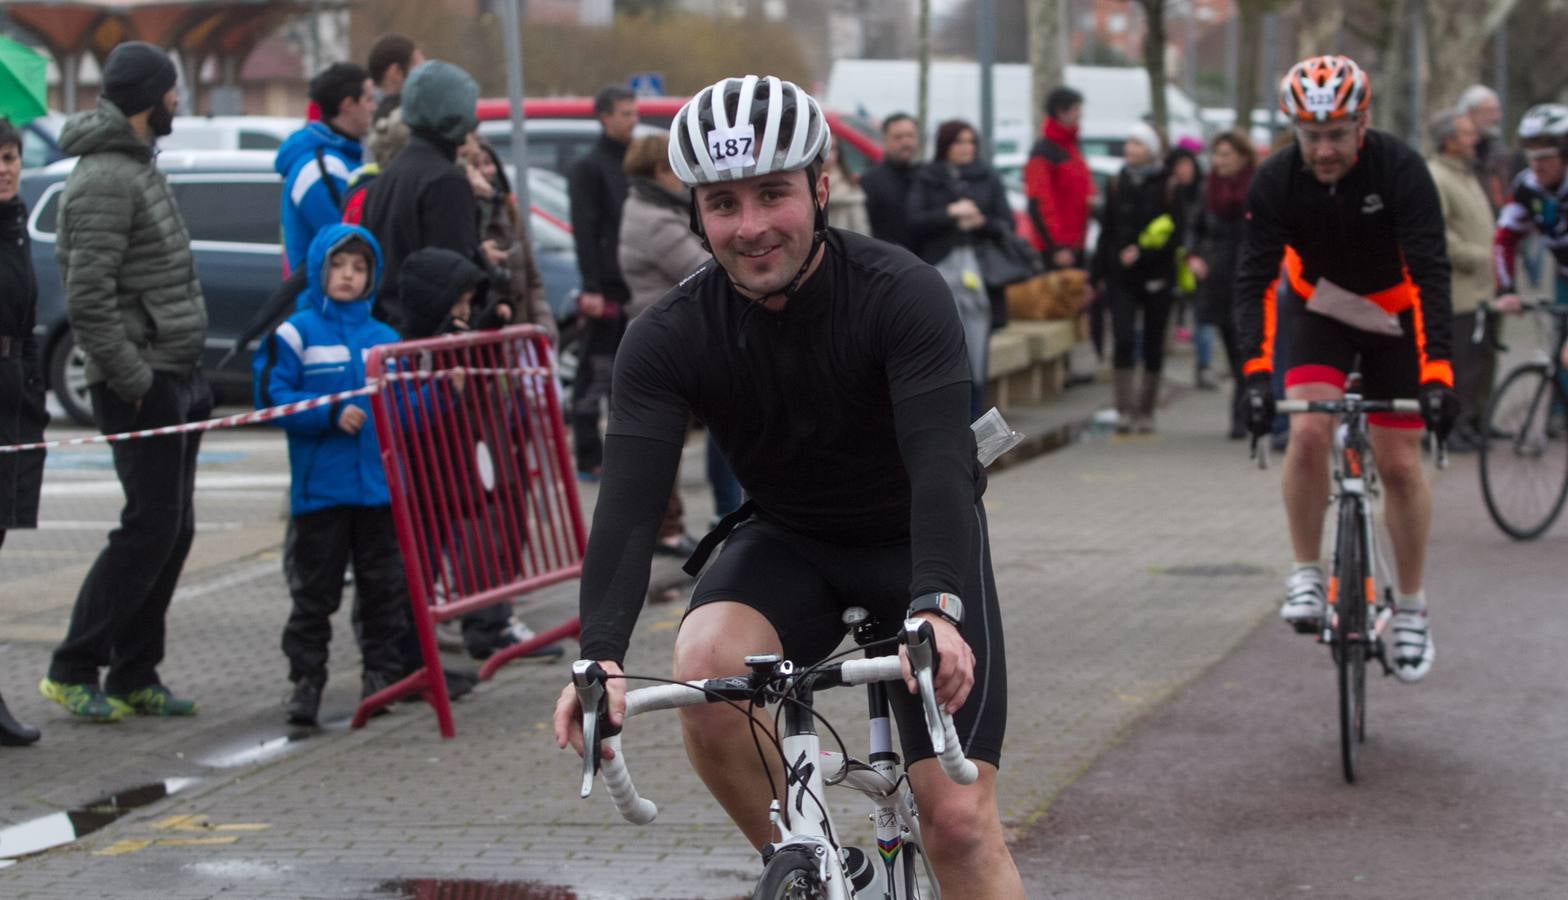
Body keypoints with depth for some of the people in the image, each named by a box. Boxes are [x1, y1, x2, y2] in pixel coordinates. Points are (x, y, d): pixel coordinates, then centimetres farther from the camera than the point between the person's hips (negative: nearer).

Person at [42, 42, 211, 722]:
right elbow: (88, 299, -23)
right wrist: (133, 377, -18)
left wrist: (184, 372, 14)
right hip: (143, 385, -10)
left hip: (174, 378, 10)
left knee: (172, 530, 11)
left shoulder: (135, 167, 17)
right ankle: (74, 670, -1)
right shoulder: (106, 180, -16)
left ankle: (135, 677, 16)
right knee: (150, 528, -8)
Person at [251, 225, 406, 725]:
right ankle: (306, 680, 7)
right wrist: (331, 413, -18)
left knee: (383, 589, 9)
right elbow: (272, 395, -10)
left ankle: (380, 674, 19)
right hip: (320, 490, -4)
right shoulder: (296, 333, -2)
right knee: (315, 592, 1)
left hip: (381, 486, 4)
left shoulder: (385, 339, 12)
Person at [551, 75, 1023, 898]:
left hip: (916, 547, -2)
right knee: (706, 663, -31)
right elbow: (629, 503, -27)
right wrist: (601, 655, -44)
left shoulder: (901, 294, -26)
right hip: (790, 544, 2)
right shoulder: (669, 337, -18)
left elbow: (940, 466, -37)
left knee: (959, 819, -12)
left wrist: (937, 610, -55)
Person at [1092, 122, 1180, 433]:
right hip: (1121, 276, 2)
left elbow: (1174, 234, -7)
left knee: (1152, 345, 5)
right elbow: (1107, 231, 13)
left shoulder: (1167, 187, -1)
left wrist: (1142, 253, -20)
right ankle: (1124, 410, -10)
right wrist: (1099, 274, 9)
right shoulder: (1117, 185, 9)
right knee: (1123, 340, -12)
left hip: (1155, 276, -2)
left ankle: (1146, 412, 15)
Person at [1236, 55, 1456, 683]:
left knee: (1399, 463, -1)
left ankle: (1410, 607, 15)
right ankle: (1306, 574, -6)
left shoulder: (1400, 169, -28)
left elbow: (1431, 274, -31)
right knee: (1309, 432, -22)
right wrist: (1256, 372, -38)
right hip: (1320, 312, 1)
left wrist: (1437, 372, -41)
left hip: (1395, 317, -1)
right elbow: (1253, 279, -25)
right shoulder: (1276, 181, -23)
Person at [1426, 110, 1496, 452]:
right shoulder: (1434, 178, -14)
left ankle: (1475, 421, 22)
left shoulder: (1466, 175, 19)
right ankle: (1454, 427, -3)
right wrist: (1477, 257, -18)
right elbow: (1436, 235, -23)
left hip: (1482, 289, 10)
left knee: (1484, 358, 13)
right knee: (1461, 360, -8)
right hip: (1458, 291, -10)